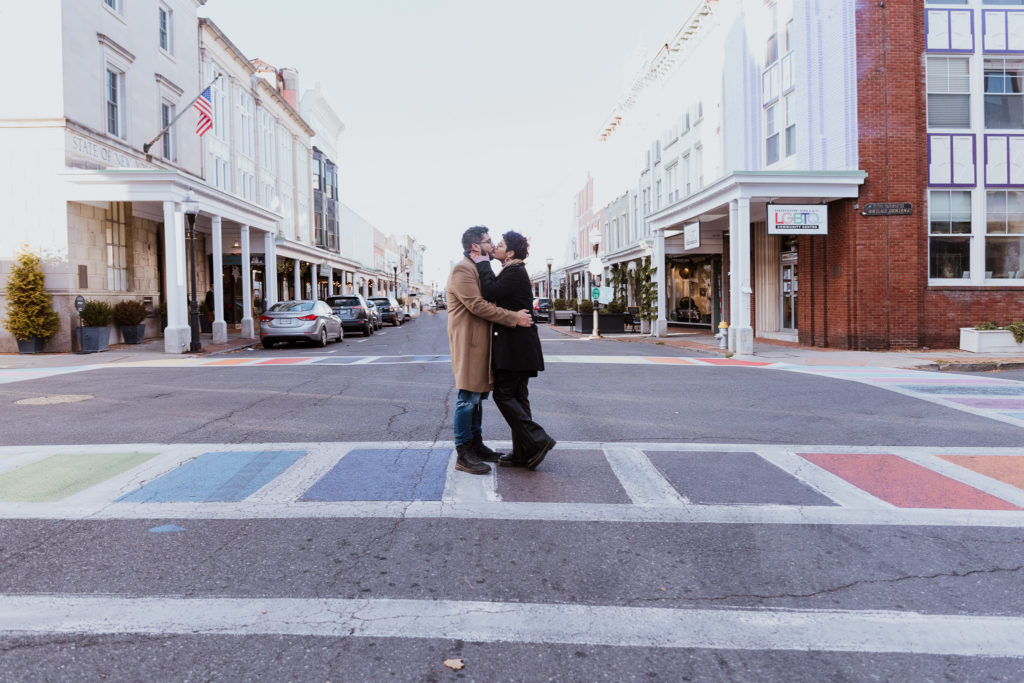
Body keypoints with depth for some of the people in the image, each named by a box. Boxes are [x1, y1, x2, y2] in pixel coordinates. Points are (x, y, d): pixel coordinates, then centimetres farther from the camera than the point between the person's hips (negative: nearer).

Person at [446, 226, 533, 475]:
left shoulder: (480, 269, 21)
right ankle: (463, 455, -2)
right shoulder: (462, 270, -13)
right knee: (468, 397, -8)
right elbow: (477, 306, -21)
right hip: (468, 342, -10)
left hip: (481, 342, 10)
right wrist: (514, 318, -20)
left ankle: (477, 446, 24)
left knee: (477, 396, 14)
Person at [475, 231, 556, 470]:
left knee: (503, 394, -7)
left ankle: (538, 441, -5)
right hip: (517, 347, 10)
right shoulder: (512, 272, 18)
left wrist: (482, 264, -12)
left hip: (515, 346, -10)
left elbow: (490, 293, -23)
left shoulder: (515, 272, -14)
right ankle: (522, 454, 16)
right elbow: (496, 291, 16)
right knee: (516, 396, 11)